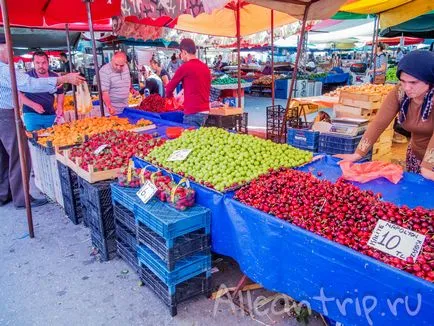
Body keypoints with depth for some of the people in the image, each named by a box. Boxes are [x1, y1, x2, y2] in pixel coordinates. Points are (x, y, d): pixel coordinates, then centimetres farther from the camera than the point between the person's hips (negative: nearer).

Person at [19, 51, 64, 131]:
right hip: (32, 115, -3)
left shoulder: (54, 77, 1)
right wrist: (33, 105, -20)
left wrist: (60, 107, -3)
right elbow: (19, 95, -5)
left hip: (51, 115, 3)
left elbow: (60, 93, 14)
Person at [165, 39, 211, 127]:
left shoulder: (185, 67, -8)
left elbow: (170, 86, 1)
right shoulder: (205, 67, 11)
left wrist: (169, 95, 23)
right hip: (205, 111, 7)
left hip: (193, 112, -7)